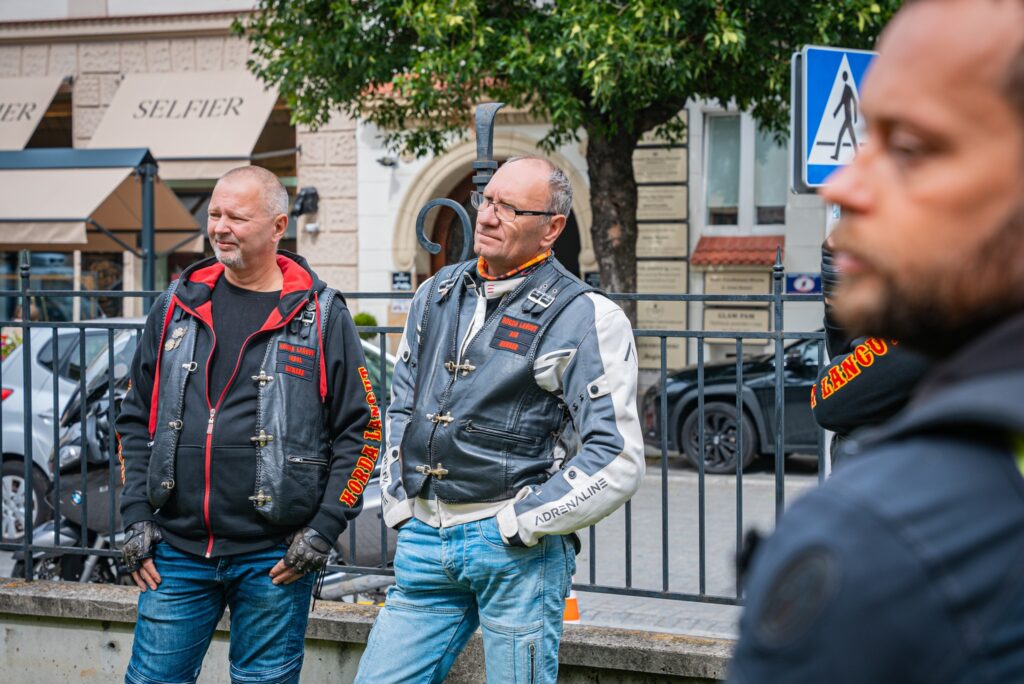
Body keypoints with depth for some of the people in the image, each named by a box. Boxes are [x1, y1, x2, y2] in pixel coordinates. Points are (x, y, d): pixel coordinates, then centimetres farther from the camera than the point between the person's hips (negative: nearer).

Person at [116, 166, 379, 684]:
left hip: (274, 560, -3)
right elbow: (136, 419, 13)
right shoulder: (177, 306, 9)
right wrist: (137, 518, 4)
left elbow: (360, 430, -1)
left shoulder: (321, 315, -1)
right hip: (177, 550, 3)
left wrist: (324, 529, -8)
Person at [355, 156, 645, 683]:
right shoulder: (438, 294, 13)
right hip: (424, 539, 6)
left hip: (518, 552, -5)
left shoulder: (585, 319, -6)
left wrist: (520, 523, -11)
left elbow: (617, 458, -11)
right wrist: (398, 505, 13)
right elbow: (401, 407, 24)